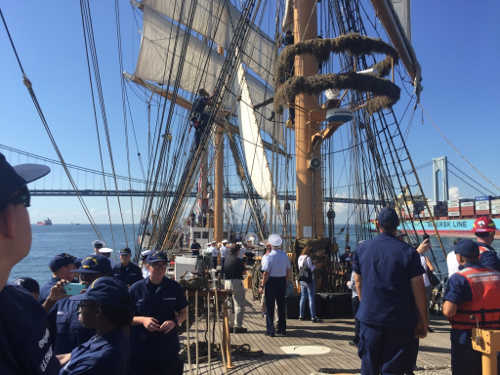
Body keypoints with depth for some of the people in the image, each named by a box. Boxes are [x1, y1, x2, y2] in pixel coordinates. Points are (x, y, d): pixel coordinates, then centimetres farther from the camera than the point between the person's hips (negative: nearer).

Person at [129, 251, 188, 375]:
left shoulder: (175, 288, -1)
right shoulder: (135, 289, -5)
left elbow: (183, 312, 8)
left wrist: (174, 322, -12)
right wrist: (142, 320, -17)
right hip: (140, 351, -1)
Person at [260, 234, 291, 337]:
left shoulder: (268, 257, -14)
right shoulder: (285, 256, 2)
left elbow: (266, 273, -17)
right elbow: (289, 272, 6)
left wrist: (262, 285, -7)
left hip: (271, 282, -5)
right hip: (282, 282, 5)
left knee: (270, 307, 5)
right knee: (281, 305, 15)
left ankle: (270, 330, 8)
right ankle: (282, 329, 23)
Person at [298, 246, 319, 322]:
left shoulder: (300, 258, 9)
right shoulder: (308, 258, -14)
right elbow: (311, 269, -16)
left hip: (302, 280, 7)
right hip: (309, 280, -7)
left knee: (303, 297, 14)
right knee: (311, 298, -3)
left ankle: (301, 315, 19)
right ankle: (313, 317, -2)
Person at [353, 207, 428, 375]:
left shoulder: (361, 249, 1)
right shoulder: (408, 252, -9)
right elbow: (418, 289, -8)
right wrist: (423, 321, 2)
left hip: (369, 318, 3)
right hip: (400, 322, -2)